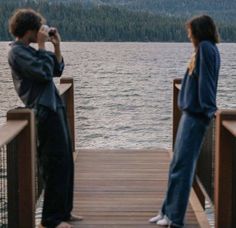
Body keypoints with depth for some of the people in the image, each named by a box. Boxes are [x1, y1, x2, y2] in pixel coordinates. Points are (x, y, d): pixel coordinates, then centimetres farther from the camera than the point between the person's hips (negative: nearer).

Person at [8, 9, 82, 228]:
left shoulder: (28, 50, 18)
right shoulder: (17, 52, -11)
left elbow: (56, 70, 18)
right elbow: (44, 73, -20)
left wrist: (57, 46, 9)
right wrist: (42, 46, -12)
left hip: (54, 108, 10)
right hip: (45, 112, -10)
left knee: (65, 162, 13)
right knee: (56, 164, -7)